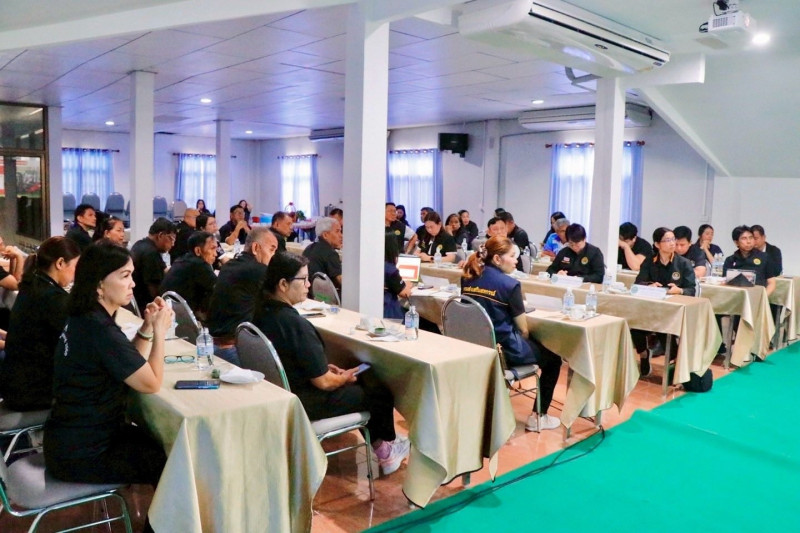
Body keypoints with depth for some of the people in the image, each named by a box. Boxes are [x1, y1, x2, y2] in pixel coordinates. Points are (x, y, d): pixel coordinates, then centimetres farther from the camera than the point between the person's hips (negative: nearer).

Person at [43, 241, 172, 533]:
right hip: (79, 454, -9)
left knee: (157, 441, 19)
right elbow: (152, 383, -22)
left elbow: (130, 365, 9)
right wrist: (159, 331, -14)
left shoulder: (85, 318, 3)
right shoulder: (99, 330, -27)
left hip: (73, 436, 9)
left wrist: (147, 328, -4)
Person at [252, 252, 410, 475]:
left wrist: (325, 366, 8)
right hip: (303, 404, -9)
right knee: (380, 392, 10)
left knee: (367, 379, 22)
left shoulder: (262, 312, -3)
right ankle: (384, 448, 36)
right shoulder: (296, 324, -31)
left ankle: (378, 442, 34)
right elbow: (323, 382, -24)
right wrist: (344, 377, -4)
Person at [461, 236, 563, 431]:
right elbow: (523, 329, -9)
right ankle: (538, 417, 18)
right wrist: (523, 342, 13)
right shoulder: (509, 284, -16)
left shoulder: (468, 279, 1)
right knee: (553, 359, 17)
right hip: (504, 349, -7)